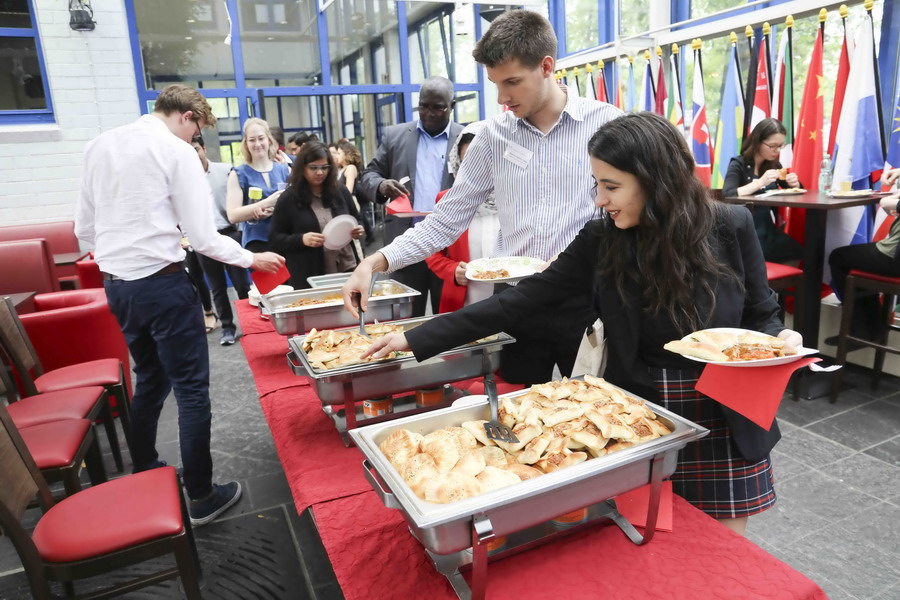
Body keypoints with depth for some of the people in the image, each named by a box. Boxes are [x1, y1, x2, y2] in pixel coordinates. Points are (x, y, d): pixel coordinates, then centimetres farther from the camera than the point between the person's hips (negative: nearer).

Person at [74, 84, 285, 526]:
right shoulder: (176, 151, -10)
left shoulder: (99, 146, 9)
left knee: (150, 379, 22)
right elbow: (204, 238, -12)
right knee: (191, 387, 2)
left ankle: (143, 475, 35)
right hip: (161, 282, -7)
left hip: (115, 282, 7)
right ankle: (202, 496, 10)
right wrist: (252, 259, 1)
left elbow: (84, 229, 12)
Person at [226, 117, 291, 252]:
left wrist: (275, 209, -12)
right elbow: (233, 216, -7)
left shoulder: (285, 170, 8)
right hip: (257, 243, -3)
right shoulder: (238, 174, 2)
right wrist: (267, 203, -18)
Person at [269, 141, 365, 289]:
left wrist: (359, 230, -4)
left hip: (347, 269, 4)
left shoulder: (340, 191, 7)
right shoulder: (289, 198, -3)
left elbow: (357, 220, 19)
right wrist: (301, 239, -19)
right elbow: (274, 238, -2)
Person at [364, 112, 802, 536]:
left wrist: (779, 342, -21)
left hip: (724, 421, 0)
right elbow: (520, 301, -9)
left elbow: (760, 317, 4)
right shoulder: (600, 241, -8)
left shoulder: (730, 227, -10)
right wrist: (415, 339, -12)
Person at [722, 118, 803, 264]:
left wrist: (794, 184, 0)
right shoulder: (738, 164, -8)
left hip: (769, 228, 7)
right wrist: (760, 182, -32)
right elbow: (727, 195, -24)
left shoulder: (774, 164, 10)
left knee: (797, 253, -15)